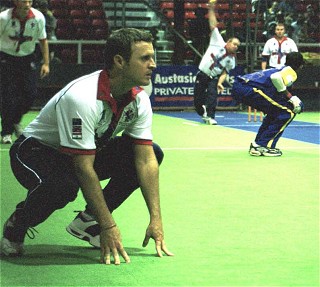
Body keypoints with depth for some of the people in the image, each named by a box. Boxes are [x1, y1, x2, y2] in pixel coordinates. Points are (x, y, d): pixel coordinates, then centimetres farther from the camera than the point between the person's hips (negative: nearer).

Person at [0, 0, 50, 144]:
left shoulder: (38, 17, -13)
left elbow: (43, 40, 1)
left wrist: (46, 63, -1)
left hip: (27, 58, 3)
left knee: (30, 94, -3)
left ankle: (15, 121, 24)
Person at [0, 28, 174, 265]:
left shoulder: (139, 99, -12)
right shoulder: (82, 97, -34)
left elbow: (146, 160, -10)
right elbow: (84, 169, -34)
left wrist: (156, 221, -17)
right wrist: (109, 227, -33)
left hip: (88, 151, 8)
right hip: (36, 151, -8)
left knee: (154, 153, -8)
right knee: (62, 185, -41)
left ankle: (88, 221, 0)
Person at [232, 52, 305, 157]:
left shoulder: (282, 69, 30)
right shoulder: (291, 71, 2)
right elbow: (275, 77, -19)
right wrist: (289, 96, -7)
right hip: (249, 89, -9)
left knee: (275, 112, 27)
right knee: (288, 112, -2)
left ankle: (256, 145, 28)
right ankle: (262, 146, -5)